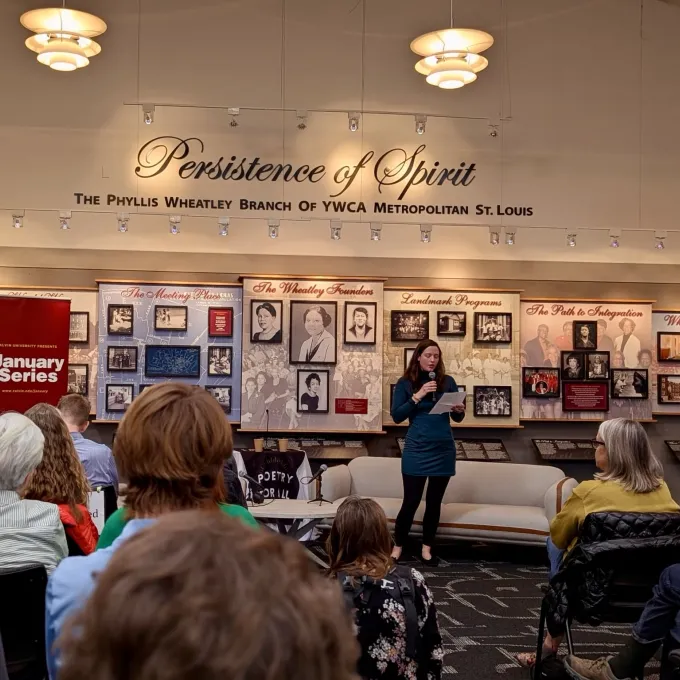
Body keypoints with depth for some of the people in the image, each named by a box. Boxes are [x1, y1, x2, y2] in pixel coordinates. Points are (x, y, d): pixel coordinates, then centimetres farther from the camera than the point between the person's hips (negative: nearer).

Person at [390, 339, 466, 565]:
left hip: (444, 449, 3)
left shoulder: (447, 381, 5)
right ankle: (397, 546, 12)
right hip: (417, 449, -2)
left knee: (435, 501, 9)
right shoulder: (405, 383, -1)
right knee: (411, 500, -4)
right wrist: (417, 397, -18)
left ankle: (427, 547, 21)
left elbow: (458, 418, 9)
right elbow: (396, 416, -8)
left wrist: (459, 410, -14)